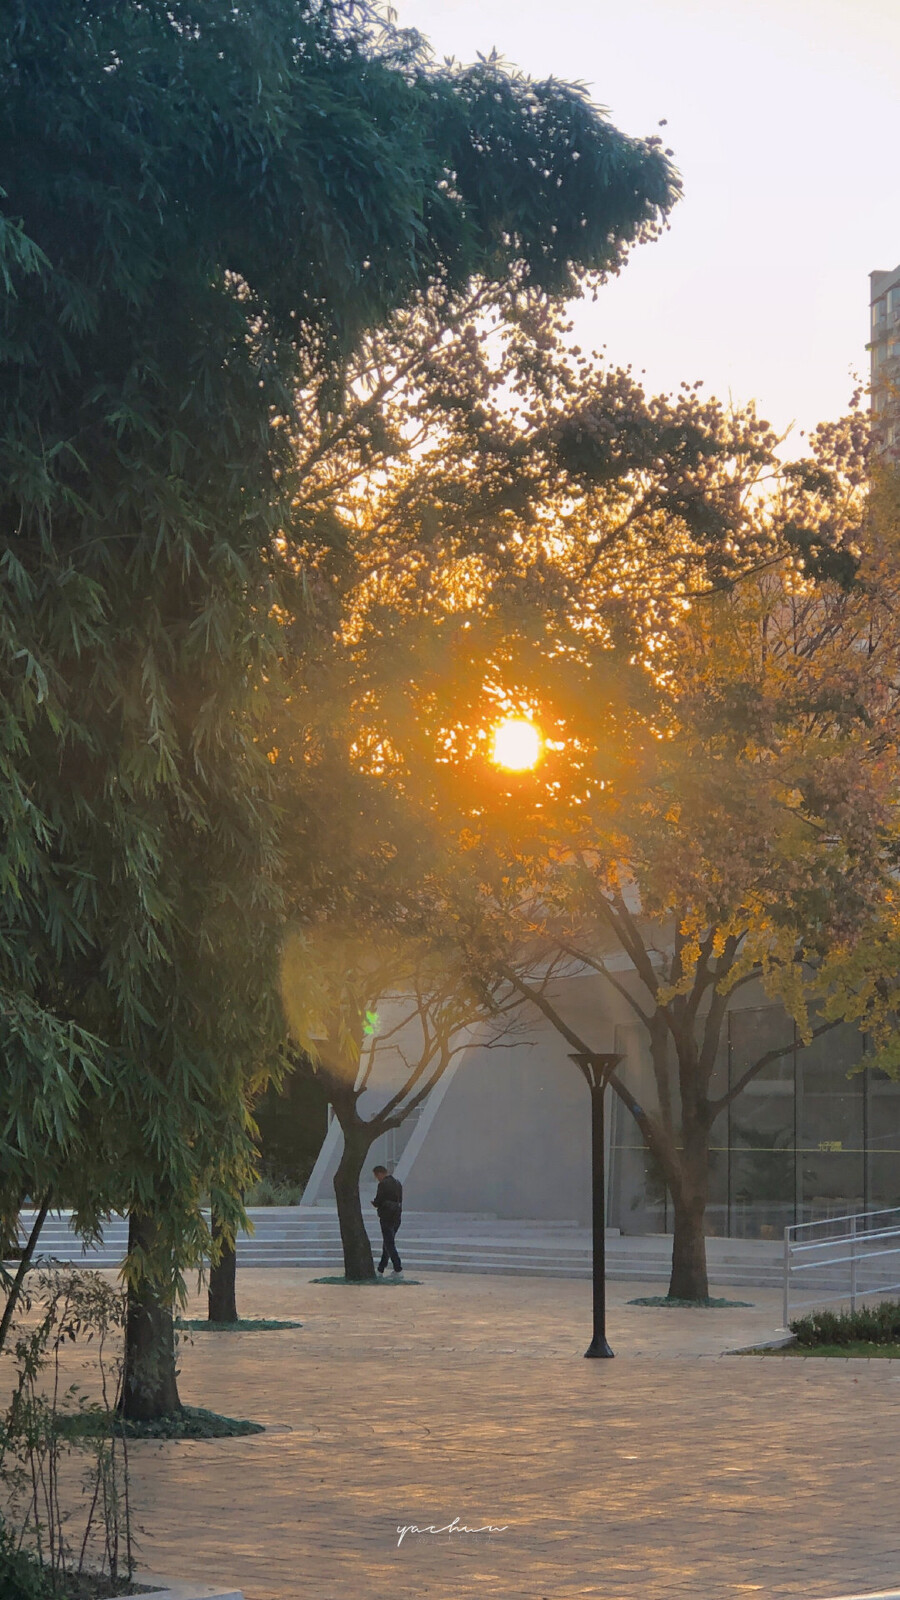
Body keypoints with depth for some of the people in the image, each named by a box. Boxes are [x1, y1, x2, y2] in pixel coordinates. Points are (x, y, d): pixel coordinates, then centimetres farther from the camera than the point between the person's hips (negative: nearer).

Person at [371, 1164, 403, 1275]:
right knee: (388, 1243, 15)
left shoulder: (383, 1184, -13)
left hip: (386, 1217, -8)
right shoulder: (398, 1184, 13)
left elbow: (378, 1201, -15)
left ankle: (398, 1270, -10)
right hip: (397, 1218, 8)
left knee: (389, 1244, -4)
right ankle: (380, 1269, 22)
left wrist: (374, 1203, 9)